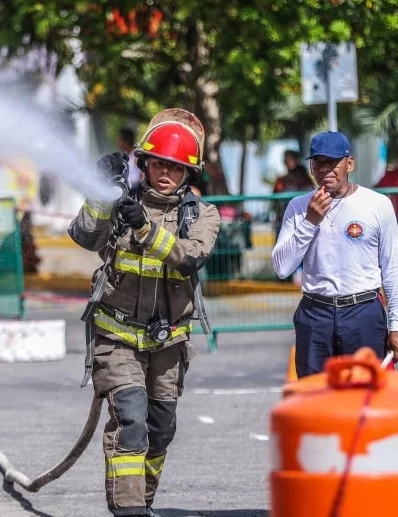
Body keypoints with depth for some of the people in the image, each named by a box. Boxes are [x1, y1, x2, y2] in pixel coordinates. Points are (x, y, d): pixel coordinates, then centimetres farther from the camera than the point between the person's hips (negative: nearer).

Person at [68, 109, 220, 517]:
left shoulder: (202, 215, -1)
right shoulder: (120, 203, -4)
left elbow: (191, 257, -21)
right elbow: (85, 237, -20)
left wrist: (146, 228, -34)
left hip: (168, 341, 3)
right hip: (118, 336, -3)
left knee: (160, 429, 14)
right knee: (130, 419, -19)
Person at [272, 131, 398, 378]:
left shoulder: (378, 205, -1)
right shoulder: (299, 207, 5)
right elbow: (282, 267, -2)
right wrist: (310, 222, -11)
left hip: (364, 313, -2)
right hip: (314, 313, 2)